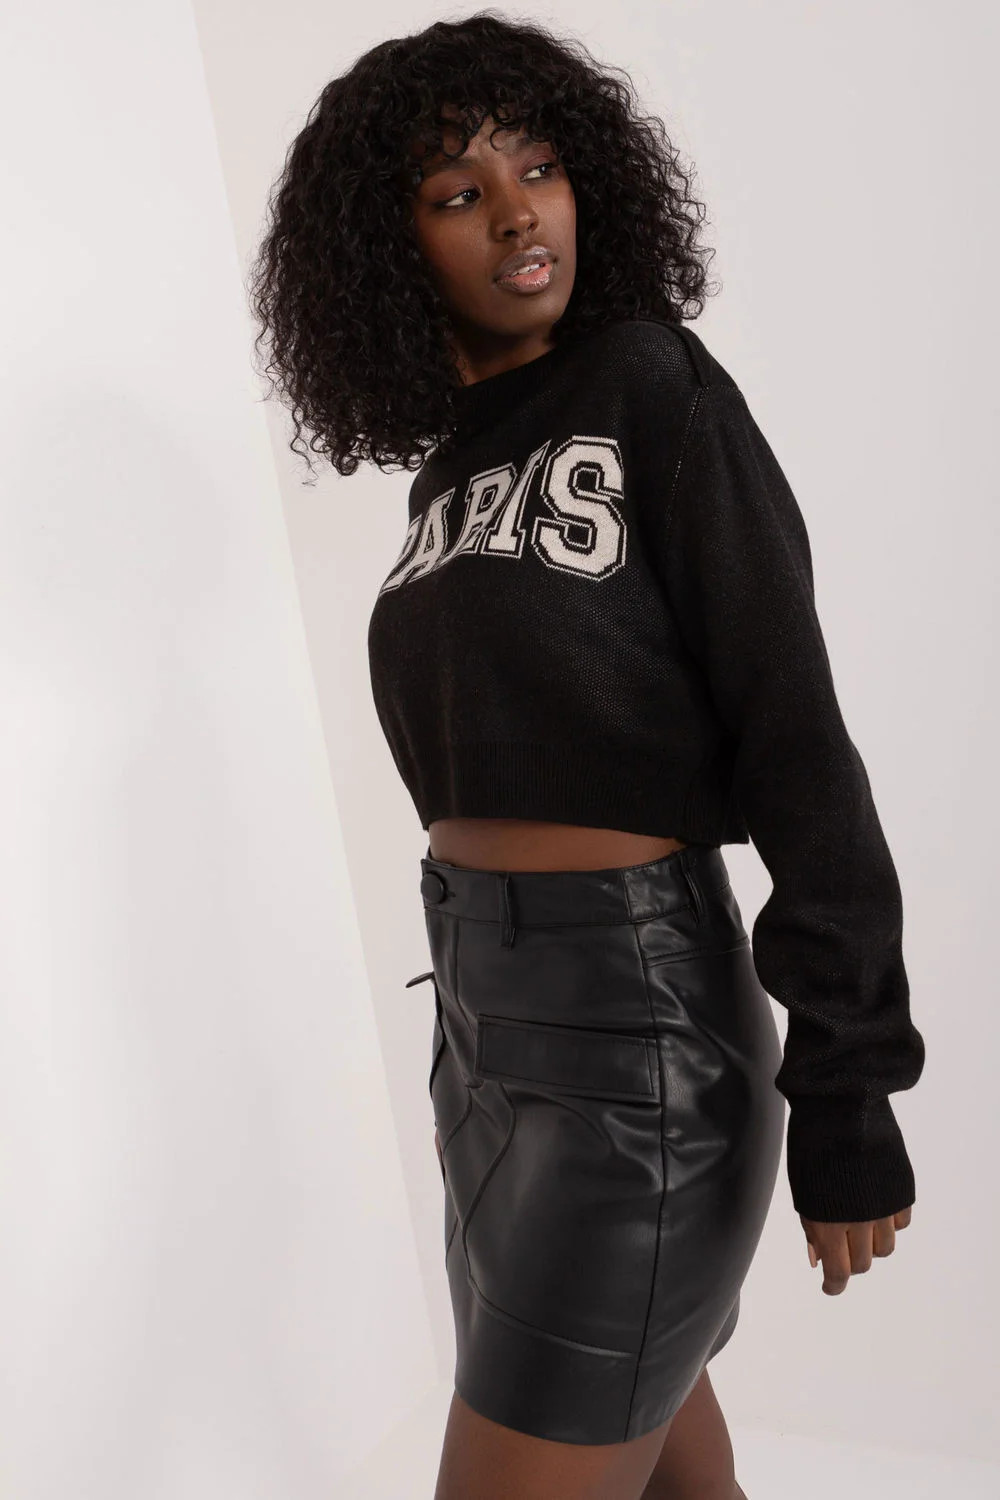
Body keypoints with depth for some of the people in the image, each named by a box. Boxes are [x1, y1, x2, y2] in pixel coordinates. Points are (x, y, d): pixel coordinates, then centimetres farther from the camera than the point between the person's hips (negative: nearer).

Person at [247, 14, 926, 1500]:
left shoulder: (655, 386, -10)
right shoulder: (452, 466, 10)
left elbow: (795, 737, -14)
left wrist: (846, 1093, -15)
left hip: (634, 1015, -7)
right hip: (484, 1002, 8)